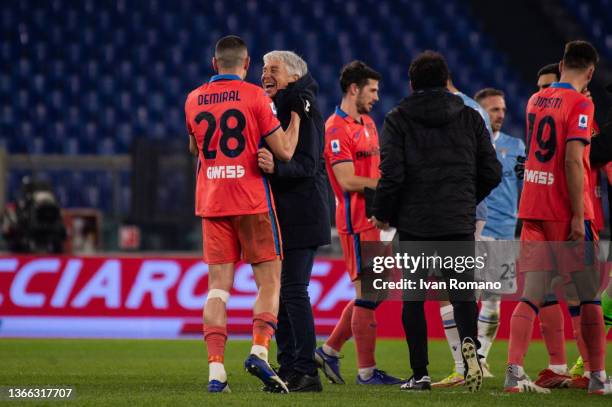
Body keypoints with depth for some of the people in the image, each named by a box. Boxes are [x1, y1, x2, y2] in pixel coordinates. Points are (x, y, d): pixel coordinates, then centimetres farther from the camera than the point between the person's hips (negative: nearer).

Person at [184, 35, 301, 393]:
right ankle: (260, 351, -16)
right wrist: (296, 116, 8)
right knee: (270, 281, 4)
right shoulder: (255, 96, -6)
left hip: (211, 203, 4)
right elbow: (285, 151, -6)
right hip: (252, 202, -4)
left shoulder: (194, 100, 8)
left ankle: (216, 368, -7)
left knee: (218, 286, 3)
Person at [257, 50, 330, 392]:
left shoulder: (302, 107, -10)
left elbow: (307, 164, -19)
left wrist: (276, 167, -35)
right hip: (279, 214, 9)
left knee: (293, 290, -12)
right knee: (278, 291, 8)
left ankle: (307, 372, -12)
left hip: (300, 216, -9)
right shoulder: (273, 107, 18)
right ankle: (288, 370, 12)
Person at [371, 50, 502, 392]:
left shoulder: (398, 119, -1)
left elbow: (392, 173, -10)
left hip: (414, 222, -1)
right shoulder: (470, 118, 7)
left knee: (413, 297, 7)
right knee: (462, 290, 7)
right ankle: (469, 342, -23)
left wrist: (383, 214, 5)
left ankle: (420, 373, 3)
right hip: (460, 222, 2)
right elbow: (492, 172, 6)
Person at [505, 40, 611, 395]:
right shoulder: (580, 104, -10)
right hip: (565, 212, -6)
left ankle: (514, 373, -6)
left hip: (533, 207, 6)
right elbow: (573, 160, -18)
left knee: (531, 296, 4)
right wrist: (578, 216, -18)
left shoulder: (536, 100, 11)